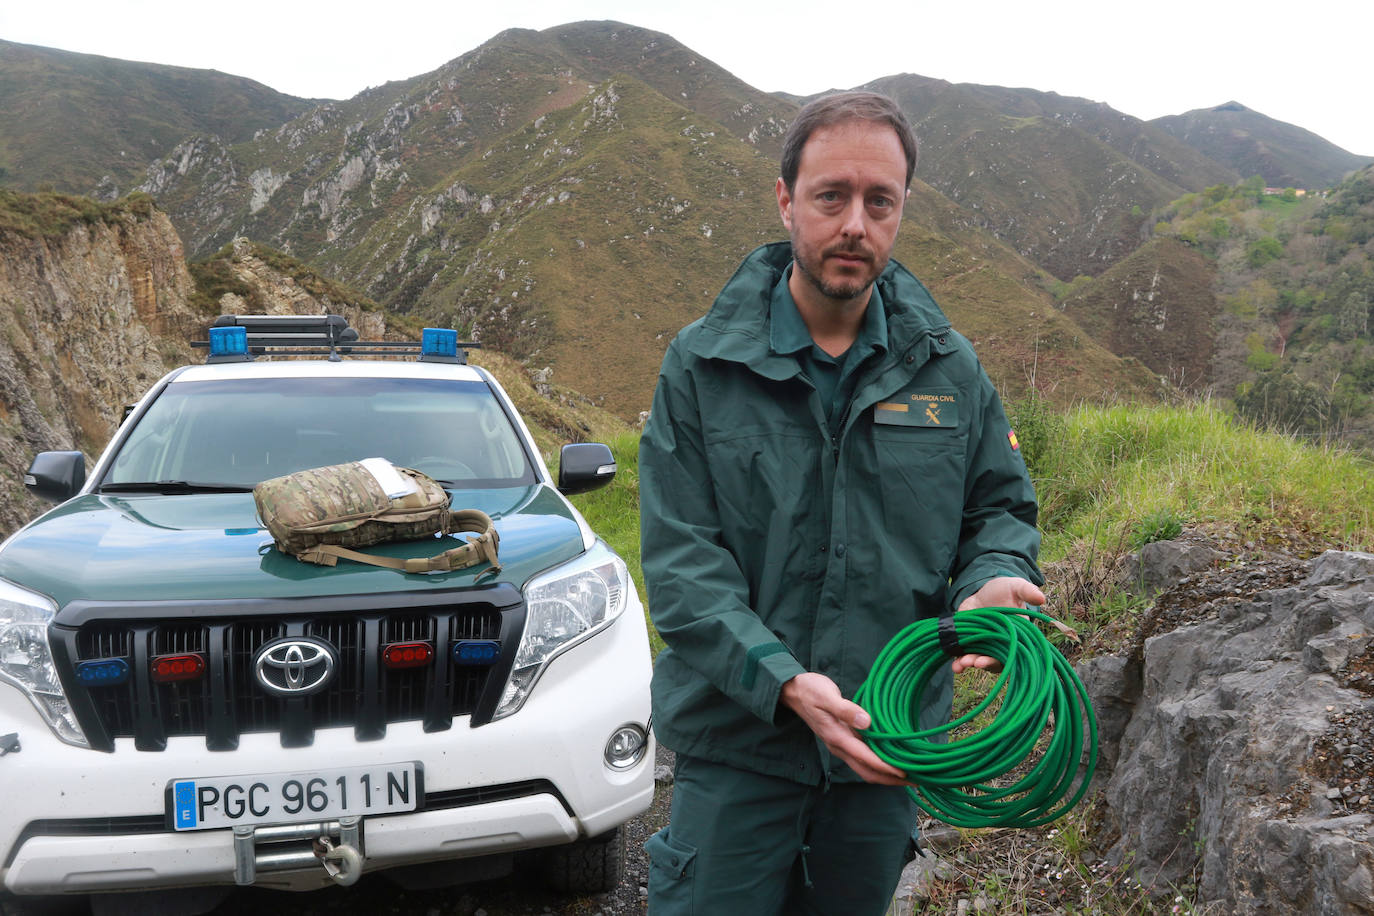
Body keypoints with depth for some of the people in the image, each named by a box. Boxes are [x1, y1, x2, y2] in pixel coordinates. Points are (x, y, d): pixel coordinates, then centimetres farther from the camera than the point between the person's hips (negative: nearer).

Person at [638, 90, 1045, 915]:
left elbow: (1000, 507, 12)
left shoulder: (948, 368, 2)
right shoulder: (703, 364, -7)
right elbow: (681, 560, -11)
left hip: (886, 747, 3)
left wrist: (991, 583, -12)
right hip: (736, 743, -3)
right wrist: (783, 681, -24)